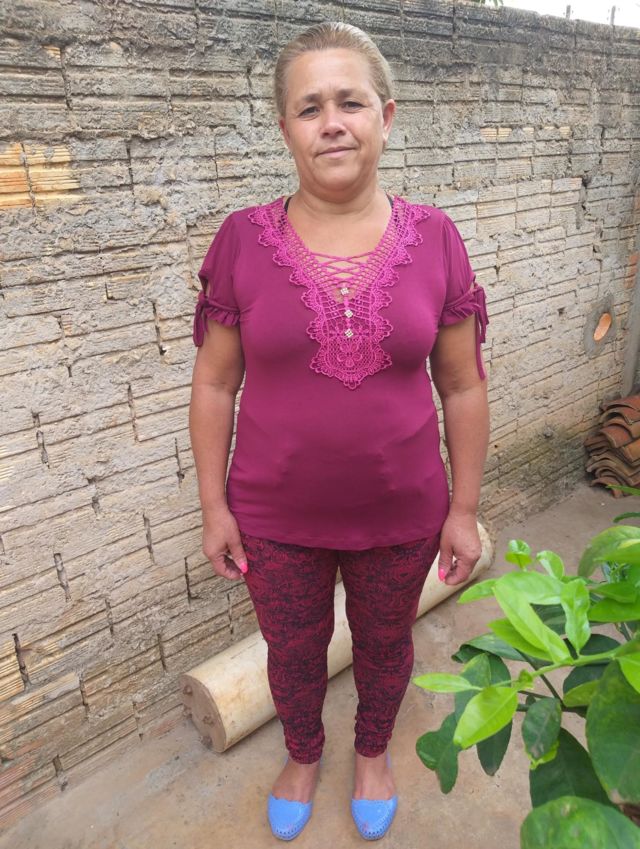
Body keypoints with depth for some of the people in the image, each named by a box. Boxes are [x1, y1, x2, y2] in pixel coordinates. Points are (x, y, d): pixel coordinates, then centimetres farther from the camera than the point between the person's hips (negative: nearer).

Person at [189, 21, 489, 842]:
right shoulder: (242, 239, -10)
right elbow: (214, 385, -4)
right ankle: (302, 754, 57)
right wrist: (214, 504, -2)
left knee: (385, 645, 24)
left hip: (401, 517, 1)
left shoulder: (434, 238, -8)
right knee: (293, 650, 23)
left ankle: (372, 751, 57)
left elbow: (464, 388, -3)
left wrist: (464, 508, -1)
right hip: (275, 520, 0)